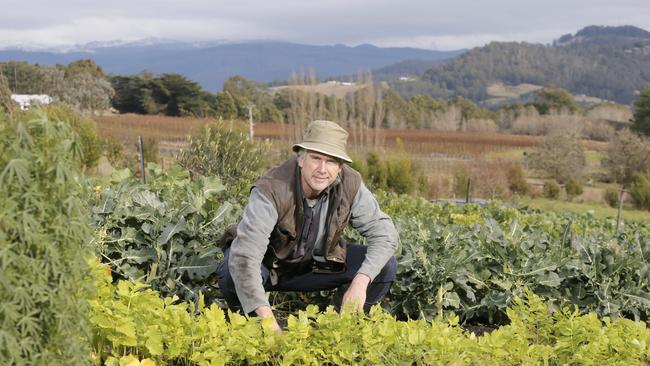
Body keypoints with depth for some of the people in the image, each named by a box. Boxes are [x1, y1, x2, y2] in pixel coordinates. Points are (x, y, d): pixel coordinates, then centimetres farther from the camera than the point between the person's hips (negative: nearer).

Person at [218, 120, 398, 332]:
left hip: (314, 263, 4)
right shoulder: (271, 190, -35)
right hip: (267, 265, -3)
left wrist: (361, 281, -34)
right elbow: (244, 258, -42)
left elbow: (384, 232, -17)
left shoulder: (350, 185, -22)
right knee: (231, 273, -37)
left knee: (385, 267, -14)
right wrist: (267, 320, -50)